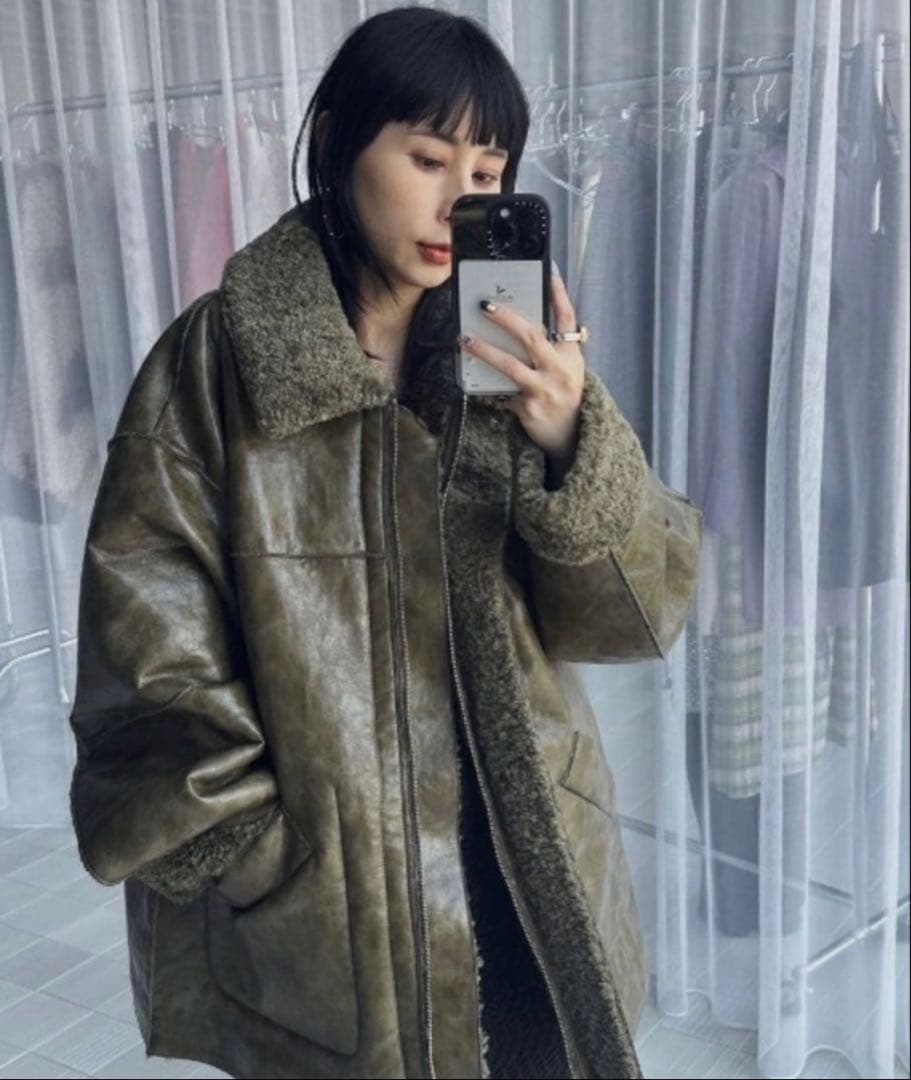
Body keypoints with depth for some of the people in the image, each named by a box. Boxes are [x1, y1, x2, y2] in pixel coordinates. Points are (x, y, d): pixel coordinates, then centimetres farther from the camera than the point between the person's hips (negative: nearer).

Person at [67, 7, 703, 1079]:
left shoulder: (513, 355, 0)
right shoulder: (217, 361, -11)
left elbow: (641, 610, -6)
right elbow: (151, 649, -9)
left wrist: (576, 440, -23)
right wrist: (258, 861, -10)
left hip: (525, 876, 3)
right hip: (320, 904, -2)